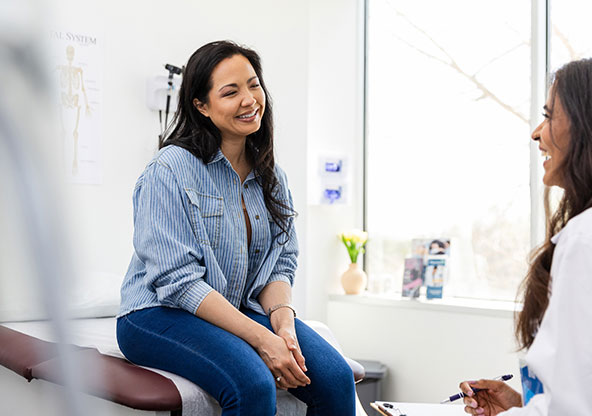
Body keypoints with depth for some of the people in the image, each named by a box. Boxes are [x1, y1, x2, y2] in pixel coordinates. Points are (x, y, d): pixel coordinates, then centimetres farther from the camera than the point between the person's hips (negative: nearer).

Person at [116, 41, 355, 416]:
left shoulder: (272, 177, 10)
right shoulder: (171, 169, -12)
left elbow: (282, 263, 9)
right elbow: (177, 280, -18)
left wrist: (283, 322, -13)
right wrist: (261, 338, -24)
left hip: (244, 311, 6)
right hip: (160, 315, -5)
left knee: (336, 378, -18)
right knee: (254, 384, -33)